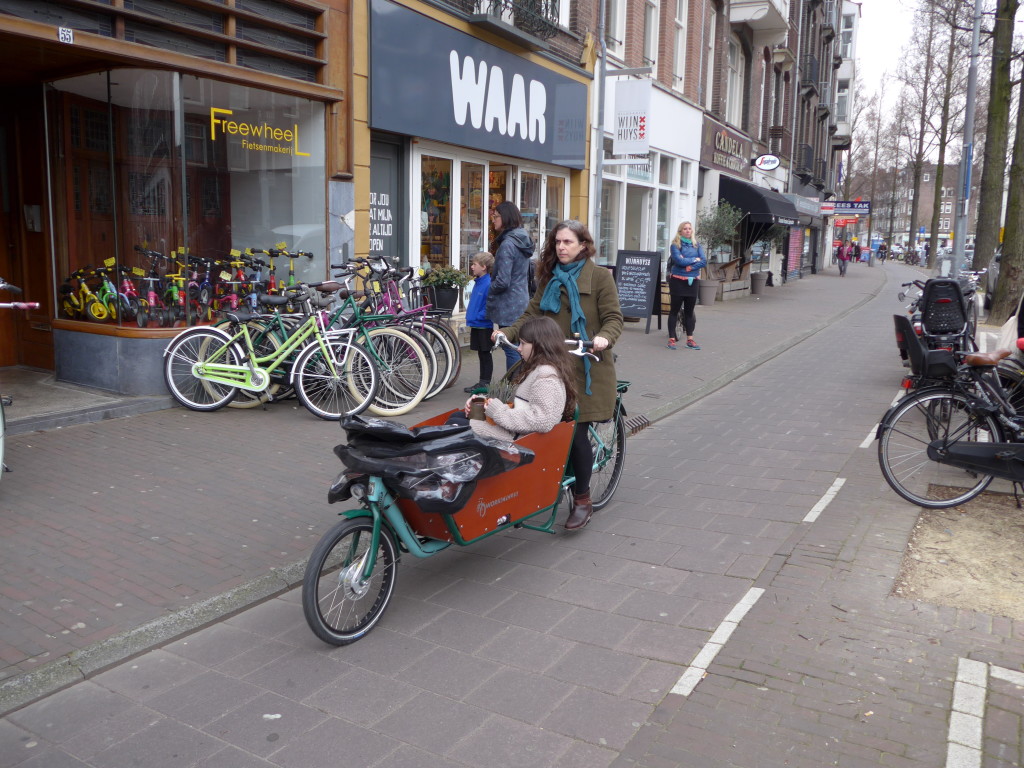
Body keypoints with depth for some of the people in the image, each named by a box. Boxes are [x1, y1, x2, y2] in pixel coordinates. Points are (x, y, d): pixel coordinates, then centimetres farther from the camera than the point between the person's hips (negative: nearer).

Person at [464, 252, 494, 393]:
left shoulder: (488, 284, -18)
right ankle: (482, 382, 22)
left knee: (485, 354, 1)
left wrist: (478, 317, -17)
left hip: (484, 325, -9)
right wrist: (470, 316, 12)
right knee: (481, 354, 14)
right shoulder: (477, 282, 11)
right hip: (476, 325, 9)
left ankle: (485, 383, 9)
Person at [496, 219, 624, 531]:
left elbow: (614, 317, -5)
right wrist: (508, 332, -6)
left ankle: (582, 500, 10)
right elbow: (533, 313, 9)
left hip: (585, 367, -4)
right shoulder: (549, 277, 15)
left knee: (577, 431, -5)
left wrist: (604, 338, -25)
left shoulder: (599, 276, -1)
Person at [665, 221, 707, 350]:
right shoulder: (675, 245, -3)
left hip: (692, 281, 4)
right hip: (678, 281, -4)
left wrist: (690, 267, -15)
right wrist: (694, 259, -6)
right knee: (674, 310, 0)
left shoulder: (696, 246, 10)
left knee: (689, 311, 9)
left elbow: (704, 262, -1)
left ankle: (690, 340, 14)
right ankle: (672, 339, 4)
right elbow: (679, 260, -18)